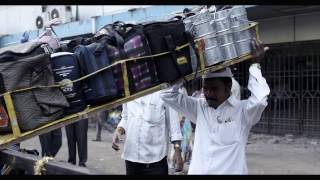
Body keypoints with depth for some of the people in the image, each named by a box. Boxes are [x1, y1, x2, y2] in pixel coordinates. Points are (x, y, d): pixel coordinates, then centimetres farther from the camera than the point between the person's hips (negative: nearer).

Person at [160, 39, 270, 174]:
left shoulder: (243, 110, -3)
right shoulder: (199, 107, 7)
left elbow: (260, 99, -22)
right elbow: (168, 95, 7)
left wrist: (254, 65, -12)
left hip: (230, 171, -3)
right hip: (197, 171, 4)